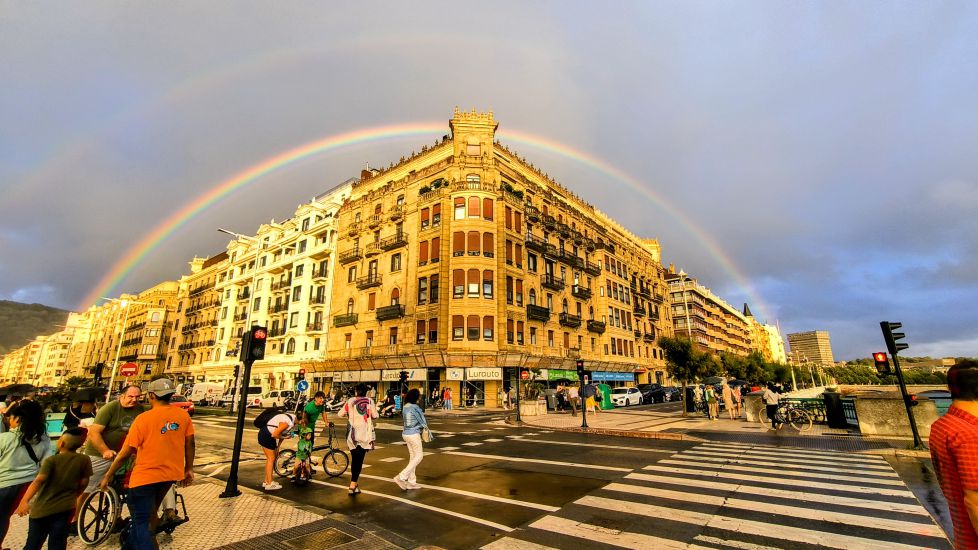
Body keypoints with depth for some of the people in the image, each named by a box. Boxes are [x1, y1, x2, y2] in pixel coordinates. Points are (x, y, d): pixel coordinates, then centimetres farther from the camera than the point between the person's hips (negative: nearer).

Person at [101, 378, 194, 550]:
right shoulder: (183, 415, -5)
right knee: (149, 512, 28)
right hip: (171, 474, 5)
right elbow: (190, 443, 0)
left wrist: (108, 475, 4)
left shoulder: (143, 418, -17)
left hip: (146, 476, -5)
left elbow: (125, 453, -11)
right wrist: (188, 469, 12)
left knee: (140, 522, 8)